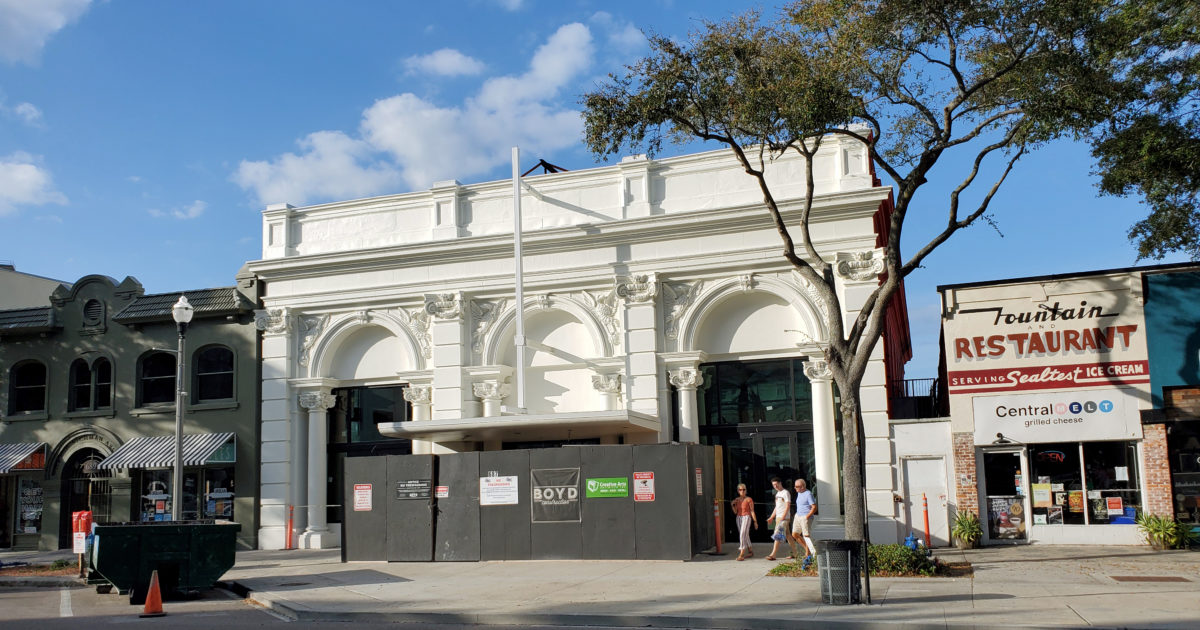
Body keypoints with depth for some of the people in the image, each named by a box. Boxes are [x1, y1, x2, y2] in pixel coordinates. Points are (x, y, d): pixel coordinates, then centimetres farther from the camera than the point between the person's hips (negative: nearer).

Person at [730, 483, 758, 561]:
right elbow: (735, 512, 10)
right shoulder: (737, 500, 8)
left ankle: (741, 554, -18)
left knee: (743, 535, -16)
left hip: (746, 517, -6)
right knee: (745, 536, 15)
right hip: (739, 518, 6)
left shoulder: (749, 499, -8)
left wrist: (755, 522, -7)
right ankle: (750, 551, 30)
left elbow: (752, 511, -6)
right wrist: (732, 505, -6)